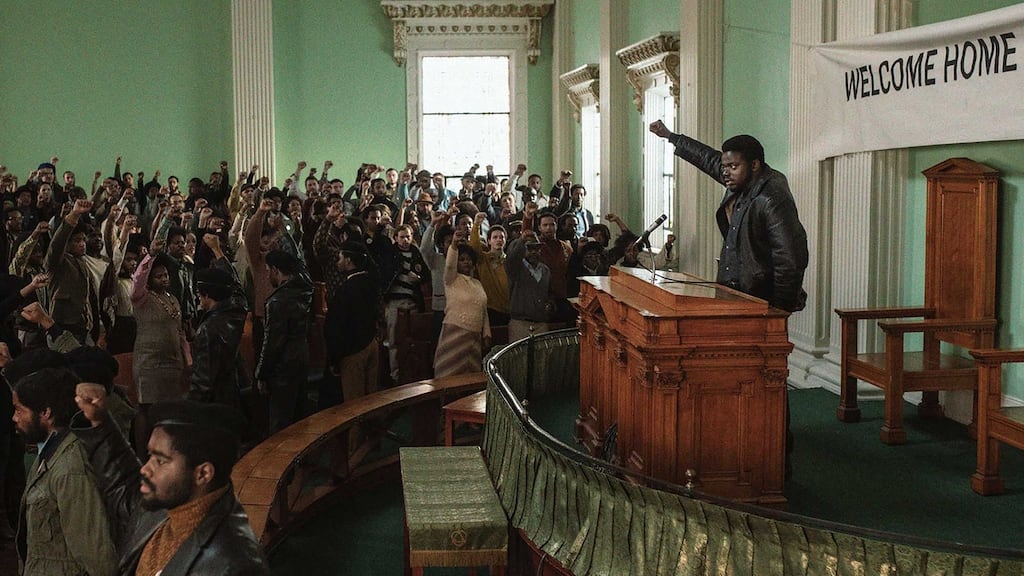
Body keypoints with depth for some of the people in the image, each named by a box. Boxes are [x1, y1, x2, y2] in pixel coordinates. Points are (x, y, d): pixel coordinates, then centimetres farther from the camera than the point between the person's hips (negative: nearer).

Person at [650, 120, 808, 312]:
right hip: (732, 296, 9)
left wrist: (779, 310, -20)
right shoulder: (741, 182, 8)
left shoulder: (773, 202, -20)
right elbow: (709, 158, 26)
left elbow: (790, 262, -23)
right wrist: (669, 136, 36)